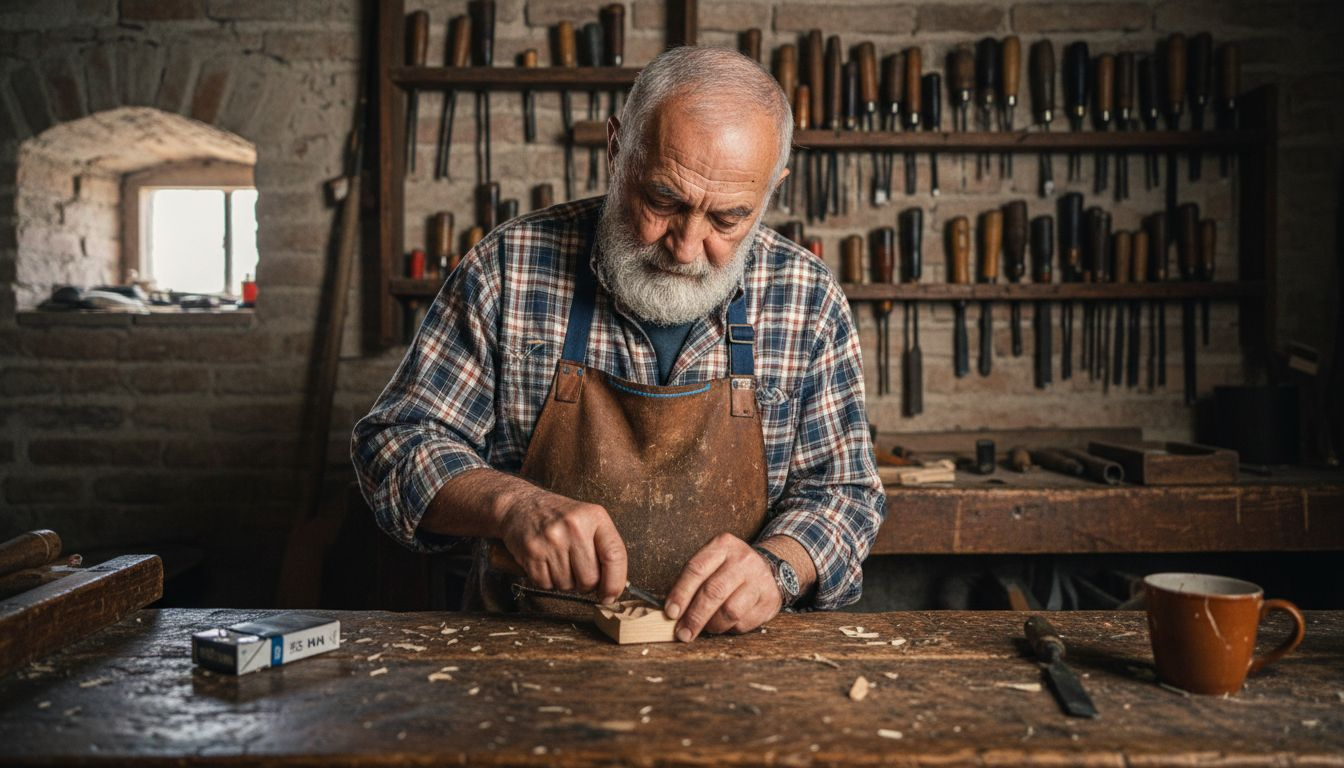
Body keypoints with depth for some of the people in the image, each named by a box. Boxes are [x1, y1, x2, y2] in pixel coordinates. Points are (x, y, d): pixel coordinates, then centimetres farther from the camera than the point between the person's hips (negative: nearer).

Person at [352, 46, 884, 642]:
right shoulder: (509, 268, -7)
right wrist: (512, 504, -23)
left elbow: (841, 491, 2)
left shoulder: (808, 301, -3)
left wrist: (776, 566, -20)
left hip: (726, 655, 2)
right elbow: (396, 442, -3)